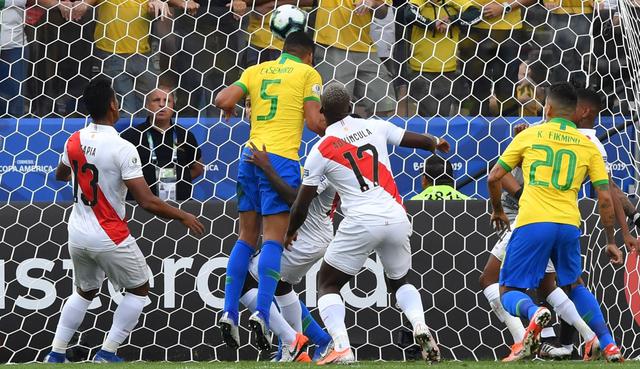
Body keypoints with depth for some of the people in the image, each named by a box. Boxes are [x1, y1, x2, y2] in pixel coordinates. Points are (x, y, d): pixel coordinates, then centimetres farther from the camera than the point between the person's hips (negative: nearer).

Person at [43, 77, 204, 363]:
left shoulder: (74, 141, -2)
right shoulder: (122, 149, -21)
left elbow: (60, 175, 21)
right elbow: (147, 202, -22)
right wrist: (183, 217, -9)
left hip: (77, 234, 6)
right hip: (109, 237, -6)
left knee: (85, 291, 26)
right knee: (139, 289, 13)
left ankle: (56, 354, 20)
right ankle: (107, 354, 6)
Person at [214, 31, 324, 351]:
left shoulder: (256, 71, 16)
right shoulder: (308, 73, 5)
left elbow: (223, 101, 4)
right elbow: (314, 123, -3)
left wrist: (229, 109, 27)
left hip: (251, 156, 5)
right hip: (281, 159, -5)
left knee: (246, 238, 11)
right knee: (273, 240, -7)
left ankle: (229, 313, 3)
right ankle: (261, 314, -19)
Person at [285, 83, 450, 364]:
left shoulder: (321, 150, 2)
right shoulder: (376, 127, 10)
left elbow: (302, 204, 7)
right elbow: (419, 141, 24)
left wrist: (290, 232, 26)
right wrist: (437, 143, 48)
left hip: (361, 222, -4)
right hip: (396, 218, 4)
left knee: (327, 285, 12)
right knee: (399, 281, 27)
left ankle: (341, 348, -9)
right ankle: (420, 327, -1)